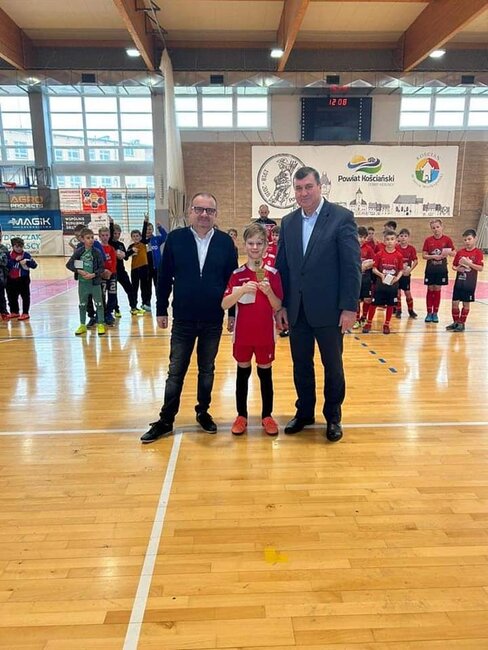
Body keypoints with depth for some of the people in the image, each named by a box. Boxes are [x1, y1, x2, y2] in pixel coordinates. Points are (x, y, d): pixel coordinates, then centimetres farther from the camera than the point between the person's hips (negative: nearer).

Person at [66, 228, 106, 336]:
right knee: (82, 304, 12)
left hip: (95, 282, -2)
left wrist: (93, 274, -20)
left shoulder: (97, 252, -6)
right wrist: (79, 271, -14)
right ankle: (82, 325, 24)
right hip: (82, 282, 2)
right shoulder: (78, 252, -3)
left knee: (99, 304, 4)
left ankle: (101, 325, 14)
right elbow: (69, 264, 0)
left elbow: (102, 268, -7)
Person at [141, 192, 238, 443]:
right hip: (183, 319, -1)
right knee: (176, 371, 7)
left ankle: (203, 412, 32)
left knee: (207, 370, 15)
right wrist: (161, 310, 0)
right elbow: (164, 277, -1)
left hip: (213, 320, 1)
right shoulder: (175, 238, -4)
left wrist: (234, 312, 2)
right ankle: (166, 420, 18)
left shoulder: (225, 241, -2)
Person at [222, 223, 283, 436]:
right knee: (243, 372, 11)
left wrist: (268, 291, -21)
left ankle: (267, 416, 23)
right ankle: (241, 416, 24)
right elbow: (224, 305, -11)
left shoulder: (273, 273, -2)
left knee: (265, 373, 10)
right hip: (243, 333, 0)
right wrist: (242, 290, -26)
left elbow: (278, 307, -3)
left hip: (265, 333, 0)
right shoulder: (237, 274, -3)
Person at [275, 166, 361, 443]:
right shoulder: (288, 222, 8)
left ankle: (333, 417, 28)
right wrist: (281, 305, 3)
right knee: (301, 365, 14)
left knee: (333, 366, 10)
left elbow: (352, 265, -10)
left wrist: (350, 307, -14)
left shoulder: (342, 217, -6)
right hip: (297, 310, 4)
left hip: (328, 309, -4)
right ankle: (304, 412, 32)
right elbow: (282, 266, 8)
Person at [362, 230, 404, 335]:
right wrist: (381, 275, -19)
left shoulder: (399, 255, -3)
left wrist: (397, 278, -15)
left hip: (393, 284, 1)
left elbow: (401, 270, 2)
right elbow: (374, 269, -2)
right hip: (381, 283, -1)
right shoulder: (379, 254, -4)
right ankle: (368, 323, 17)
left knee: (390, 305, 8)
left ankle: (386, 325, 23)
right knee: (374, 303, 3)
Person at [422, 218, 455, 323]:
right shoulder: (428, 240, -3)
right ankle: (429, 313, 14)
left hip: (441, 269, 0)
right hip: (430, 269, 0)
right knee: (430, 290, 6)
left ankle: (435, 313, 16)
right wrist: (433, 256, -20)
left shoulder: (447, 239, -3)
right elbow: (424, 255, -4)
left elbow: (454, 253, -1)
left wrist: (448, 252, -22)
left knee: (437, 290, 6)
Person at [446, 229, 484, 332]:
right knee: (455, 302, 5)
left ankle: (462, 323, 16)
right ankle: (455, 322, 20)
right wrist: (457, 268, -11)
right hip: (459, 282, 3)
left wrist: (468, 263, -23)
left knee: (466, 303, 6)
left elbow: (480, 268, -14)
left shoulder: (478, 252, -6)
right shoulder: (460, 252, 4)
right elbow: (454, 266, 10)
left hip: (470, 283, -3)